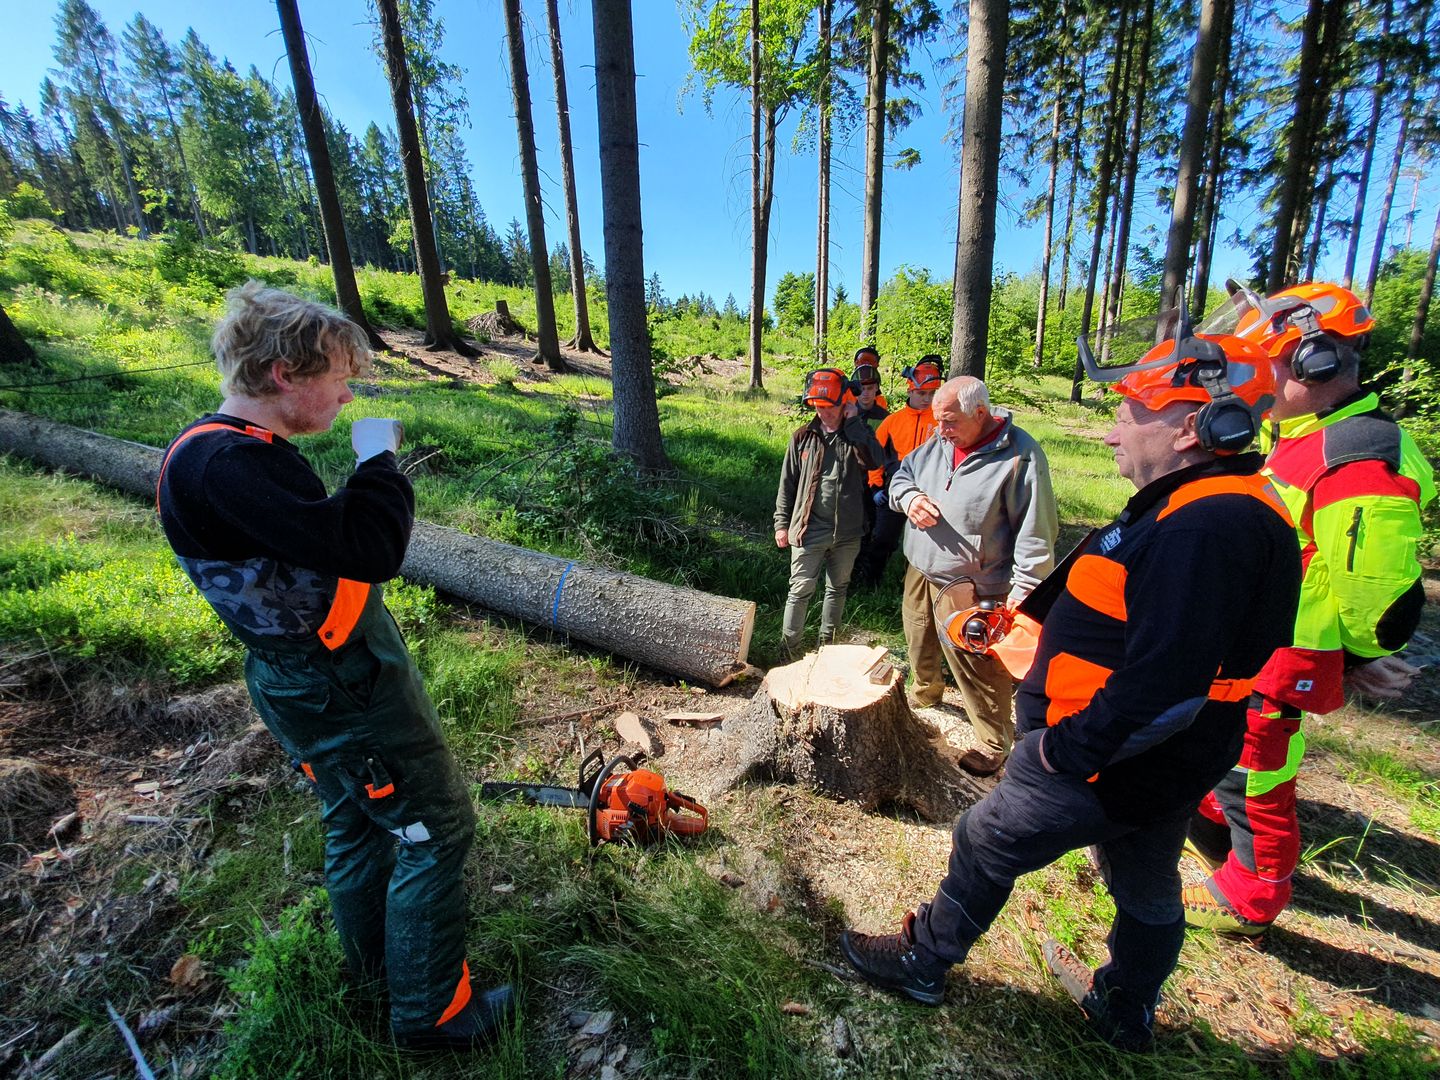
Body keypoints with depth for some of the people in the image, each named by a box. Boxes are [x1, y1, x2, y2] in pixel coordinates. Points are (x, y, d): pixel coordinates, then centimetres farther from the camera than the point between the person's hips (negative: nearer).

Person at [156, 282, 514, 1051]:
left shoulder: (238, 450, 7)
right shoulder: (220, 465, -26)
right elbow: (367, 550, -33)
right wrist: (378, 459, -20)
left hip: (321, 678, 10)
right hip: (345, 690, -10)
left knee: (358, 818, 26)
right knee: (435, 828, 5)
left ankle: (372, 956, 50)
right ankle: (429, 1010, 25)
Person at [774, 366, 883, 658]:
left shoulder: (858, 435, 0)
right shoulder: (802, 438, 2)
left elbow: (874, 460, -22)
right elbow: (788, 483, 6)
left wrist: (854, 423, -17)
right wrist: (782, 523, 4)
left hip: (847, 532, 2)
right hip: (808, 529, -1)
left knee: (837, 589, 15)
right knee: (800, 590, 1)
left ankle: (827, 641, 32)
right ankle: (789, 646, 13)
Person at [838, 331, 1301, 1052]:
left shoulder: (1207, 528, -28)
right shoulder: (1214, 508, 5)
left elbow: (1165, 683, -33)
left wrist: (1068, 749, -23)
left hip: (1102, 763, -9)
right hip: (1161, 767, 10)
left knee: (985, 845, 9)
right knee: (1147, 886, 27)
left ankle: (922, 963, 32)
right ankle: (1127, 1011, 53)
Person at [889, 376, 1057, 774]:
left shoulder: (1020, 455, -18)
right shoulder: (938, 442, 1)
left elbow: (1035, 532, -17)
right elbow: (901, 474, 15)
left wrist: (1024, 590, -19)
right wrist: (908, 497, -8)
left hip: (971, 590, -7)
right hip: (920, 574, 7)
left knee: (980, 669, 2)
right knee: (920, 649, 24)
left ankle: (994, 744, 22)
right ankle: (925, 695, 51)